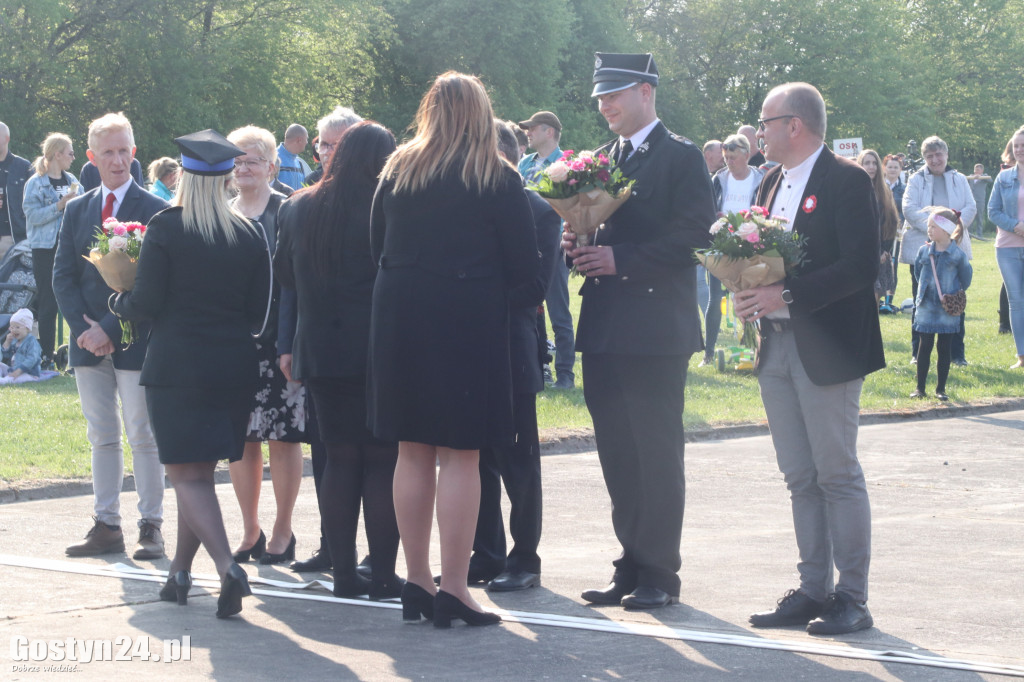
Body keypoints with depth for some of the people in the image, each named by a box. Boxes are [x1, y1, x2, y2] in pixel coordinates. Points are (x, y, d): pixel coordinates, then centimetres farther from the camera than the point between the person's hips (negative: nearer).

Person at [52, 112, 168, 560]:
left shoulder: (154, 211, -4)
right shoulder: (76, 210, 11)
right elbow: (63, 277, 7)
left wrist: (110, 328, -15)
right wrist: (84, 328, -8)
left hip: (135, 339, -4)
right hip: (89, 340, 4)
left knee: (143, 437, -1)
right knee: (102, 438, 8)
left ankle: (150, 527, 4)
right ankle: (107, 526, 13)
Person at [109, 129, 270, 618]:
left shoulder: (165, 228, -9)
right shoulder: (251, 235, 2)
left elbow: (146, 303, -9)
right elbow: (259, 311, 5)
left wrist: (118, 302, 12)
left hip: (177, 369, -4)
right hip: (234, 368, 4)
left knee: (188, 475, -3)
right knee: (199, 472, 17)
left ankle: (227, 567, -22)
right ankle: (180, 572, 22)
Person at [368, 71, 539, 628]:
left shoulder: (397, 171, 5)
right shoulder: (498, 179, -6)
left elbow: (376, 247, 12)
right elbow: (524, 263, -4)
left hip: (399, 318, 4)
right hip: (467, 322, -4)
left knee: (413, 452, 11)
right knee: (460, 455, -2)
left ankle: (416, 581, 15)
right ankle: (454, 590, -3)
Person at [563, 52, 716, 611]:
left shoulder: (681, 158, -5)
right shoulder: (602, 158, 17)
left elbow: (693, 236, -13)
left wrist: (620, 259, -18)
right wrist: (580, 243, 0)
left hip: (656, 328, -7)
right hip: (605, 328, 7)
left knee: (656, 454, -3)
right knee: (618, 454, 10)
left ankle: (659, 573, 2)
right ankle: (632, 564, 17)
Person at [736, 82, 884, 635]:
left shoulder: (847, 182, -10)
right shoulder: (772, 185, 16)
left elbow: (860, 265, -19)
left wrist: (786, 295, -22)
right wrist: (749, 292, -2)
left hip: (826, 350, -8)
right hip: (777, 349, 8)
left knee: (838, 475, -4)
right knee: (801, 479, 10)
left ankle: (852, 600, 1)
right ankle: (813, 591, 16)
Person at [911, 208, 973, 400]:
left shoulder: (957, 255, -8)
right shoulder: (924, 251, 2)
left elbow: (965, 280, 4)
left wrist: (955, 295, 7)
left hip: (948, 310, -2)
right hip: (926, 308, 2)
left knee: (944, 349, 5)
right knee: (925, 347, 5)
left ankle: (941, 388, 13)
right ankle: (920, 387, 11)